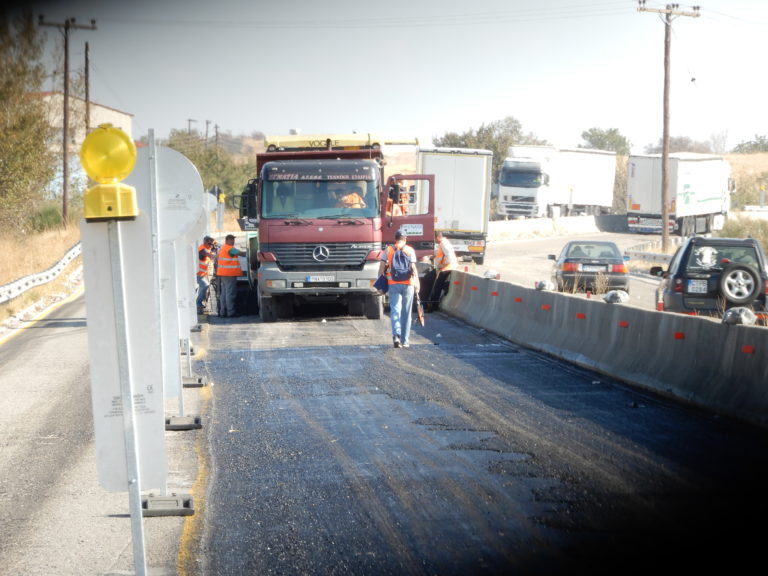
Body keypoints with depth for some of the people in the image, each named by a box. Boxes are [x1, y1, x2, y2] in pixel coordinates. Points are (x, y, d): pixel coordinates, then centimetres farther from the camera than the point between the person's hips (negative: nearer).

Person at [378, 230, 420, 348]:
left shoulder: (388, 250, 6)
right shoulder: (410, 250, 2)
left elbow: (382, 266, 0)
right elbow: (413, 268, -7)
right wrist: (417, 283, -5)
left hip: (393, 284, 1)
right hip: (407, 283, 0)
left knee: (395, 310, -1)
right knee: (406, 312, 9)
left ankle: (396, 335, -25)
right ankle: (405, 340, 12)